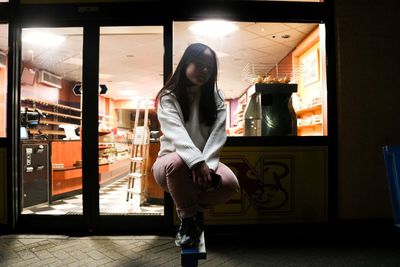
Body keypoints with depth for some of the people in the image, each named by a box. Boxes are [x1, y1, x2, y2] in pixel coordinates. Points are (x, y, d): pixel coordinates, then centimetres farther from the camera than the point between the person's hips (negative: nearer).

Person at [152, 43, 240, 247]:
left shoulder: (215, 97, 6)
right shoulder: (168, 97, -5)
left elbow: (218, 134, -8)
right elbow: (176, 133, -23)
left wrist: (206, 163, -24)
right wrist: (197, 161, -38)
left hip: (205, 161, 3)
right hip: (174, 162, -2)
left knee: (231, 184, -27)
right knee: (178, 162, -39)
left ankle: (193, 207, 4)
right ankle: (188, 216, -12)